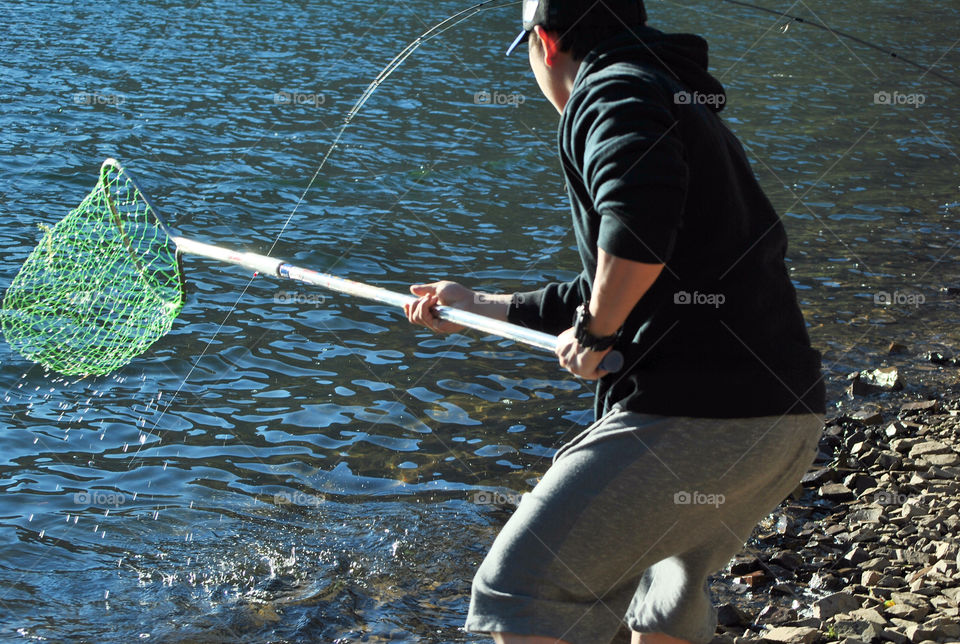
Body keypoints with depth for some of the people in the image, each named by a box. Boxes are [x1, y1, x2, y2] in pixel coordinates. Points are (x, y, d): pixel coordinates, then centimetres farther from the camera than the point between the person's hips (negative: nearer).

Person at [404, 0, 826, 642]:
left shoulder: (614, 91, -3)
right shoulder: (689, 112, 26)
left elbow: (642, 210, -28)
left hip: (693, 414, -10)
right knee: (669, 585, 31)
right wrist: (478, 306, 39)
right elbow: (614, 293, 33)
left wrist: (594, 333, -13)